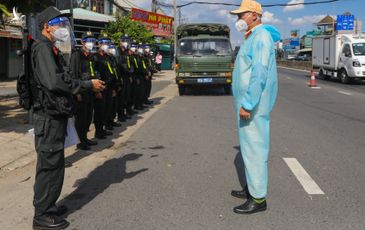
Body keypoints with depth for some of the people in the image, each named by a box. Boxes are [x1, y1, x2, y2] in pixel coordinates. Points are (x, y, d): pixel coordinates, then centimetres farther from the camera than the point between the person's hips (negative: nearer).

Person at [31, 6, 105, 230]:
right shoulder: (43, 48, -14)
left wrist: (86, 86, 4)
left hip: (55, 116, 10)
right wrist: (88, 85, -20)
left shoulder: (51, 49, 18)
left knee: (54, 163, 17)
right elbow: (54, 81, -26)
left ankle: (47, 205, 30)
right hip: (49, 117, -10)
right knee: (50, 164, -4)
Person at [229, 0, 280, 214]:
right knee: (250, 146, 17)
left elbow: (259, 74, -24)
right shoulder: (252, 38, 17)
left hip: (253, 104, -10)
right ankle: (253, 188, 29)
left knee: (254, 148, -5)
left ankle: (258, 198, 3)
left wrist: (247, 104, -26)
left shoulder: (261, 37, -15)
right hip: (247, 102, 10)